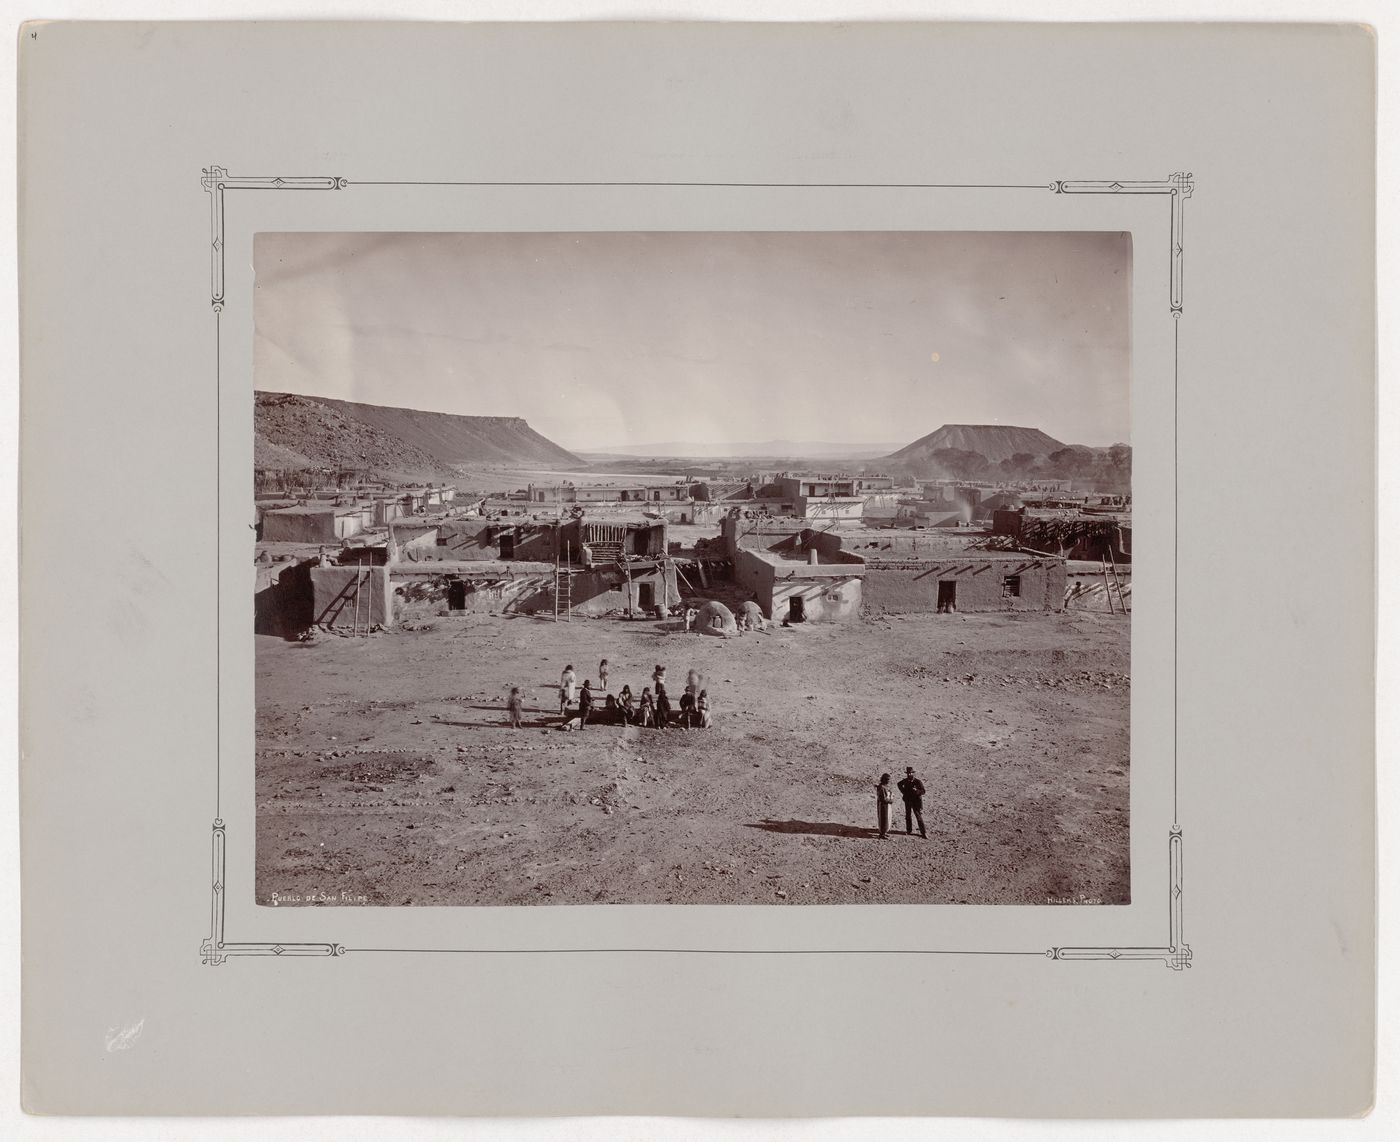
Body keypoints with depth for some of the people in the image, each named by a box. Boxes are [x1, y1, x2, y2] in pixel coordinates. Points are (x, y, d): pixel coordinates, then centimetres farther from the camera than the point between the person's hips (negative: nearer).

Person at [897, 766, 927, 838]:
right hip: (907, 801, 5)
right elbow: (899, 784, 22)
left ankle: (923, 833, -3)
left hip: (916, 801, -5)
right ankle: (909, 830, 28)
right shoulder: (905, 781, 0)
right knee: (908, 816, 14)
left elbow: (923, 791, -15)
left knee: (919, 817, -6)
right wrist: (903, 791, 9)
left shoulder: (918, 781, -14)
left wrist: (916, 791, -34)